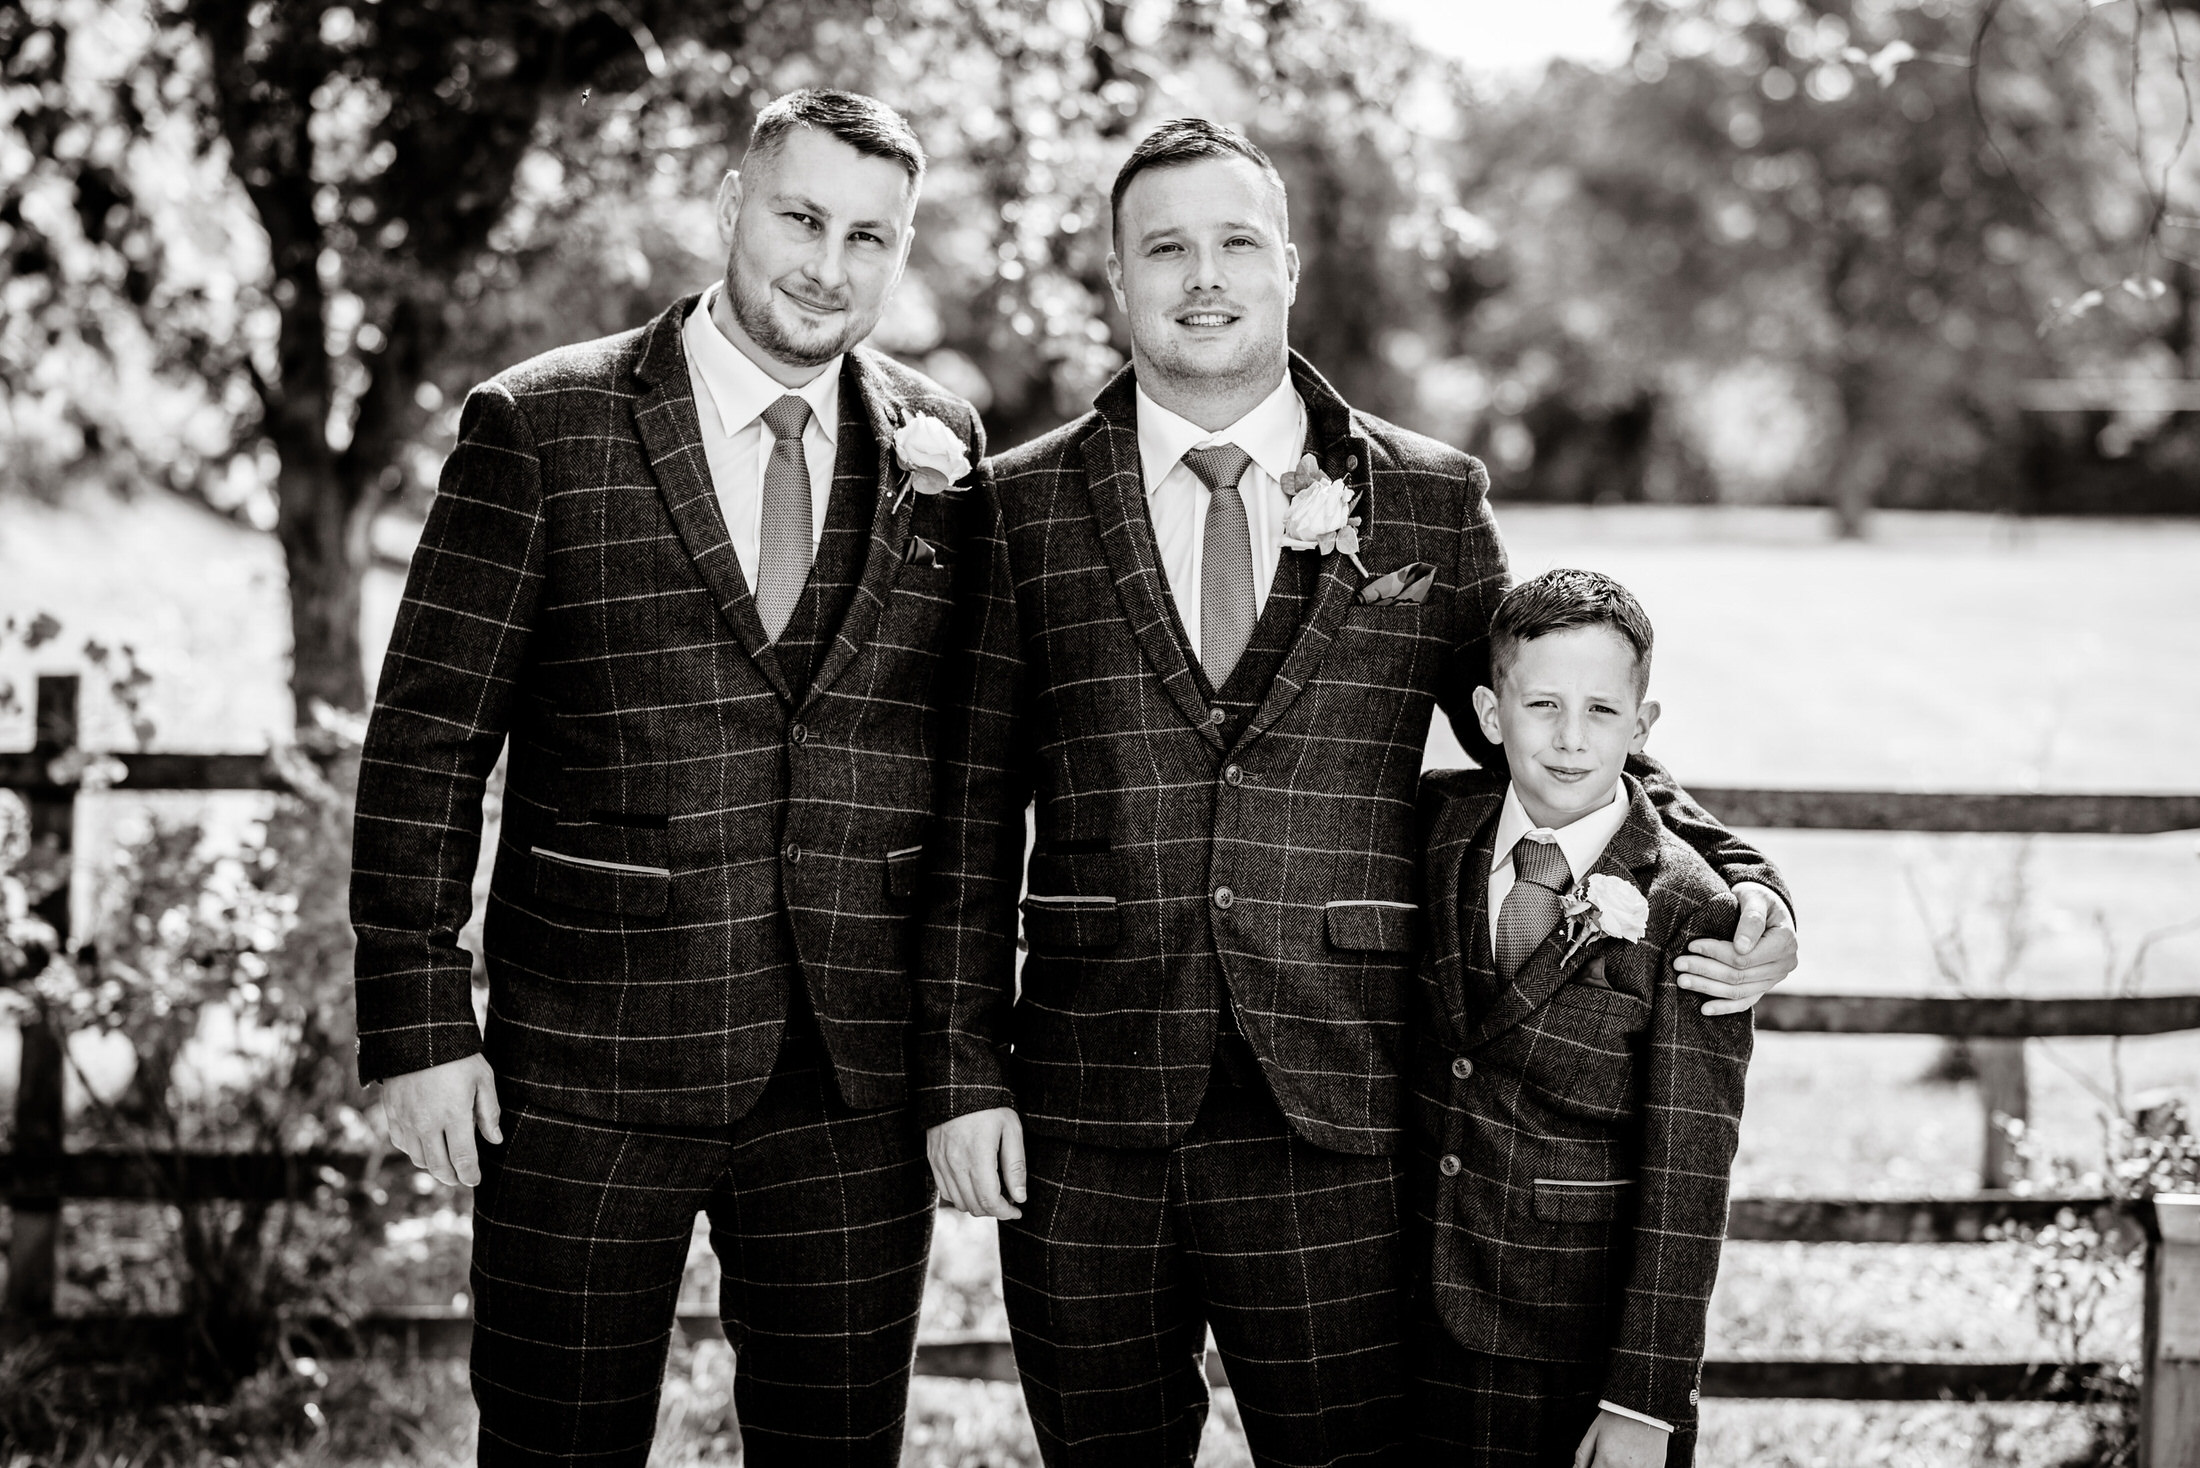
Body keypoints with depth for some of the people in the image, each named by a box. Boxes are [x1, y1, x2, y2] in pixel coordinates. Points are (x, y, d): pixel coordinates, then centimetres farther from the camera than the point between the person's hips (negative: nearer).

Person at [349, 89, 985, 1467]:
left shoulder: (940, 449, 7)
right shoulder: (540, 427, -2)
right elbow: (427, 741, -2)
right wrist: (418, 1025, -7)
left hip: (857, 1088, 3)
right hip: (587, 1073, -2)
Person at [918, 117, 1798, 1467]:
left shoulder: (1430, 503, 6)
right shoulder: (1026, 506, 6)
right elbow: (973, 810, 5)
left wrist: (1733, 875, -4)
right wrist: (962, 1071, 0)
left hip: (1330, 1118, 0)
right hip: (1084, 1121, 1)